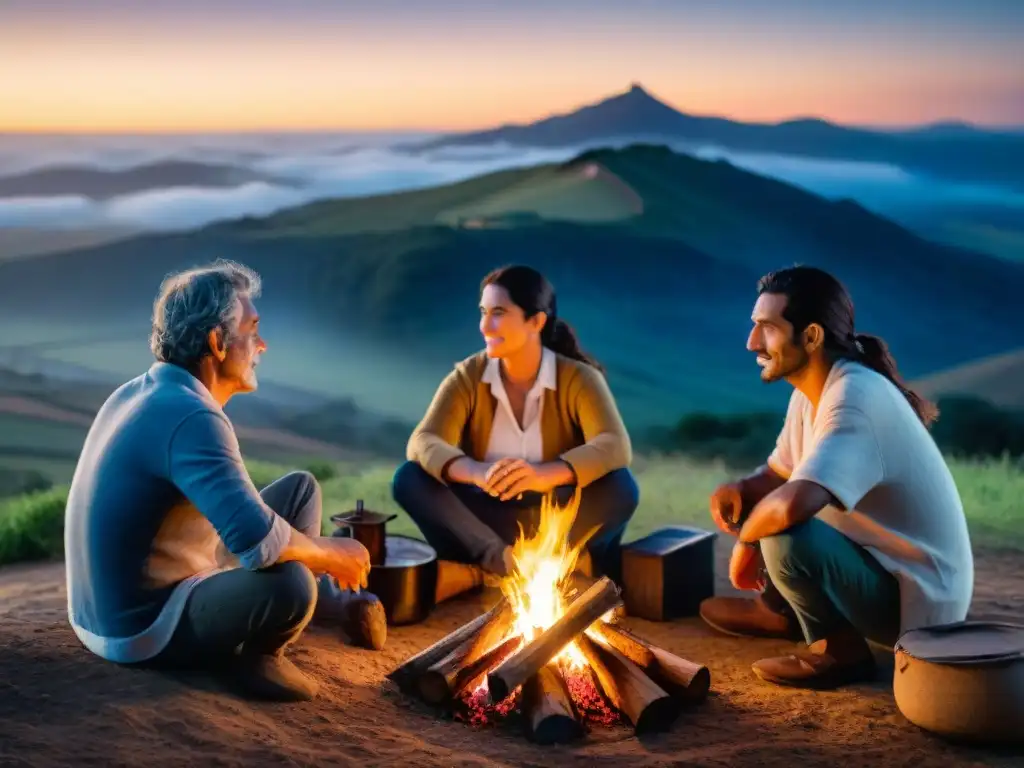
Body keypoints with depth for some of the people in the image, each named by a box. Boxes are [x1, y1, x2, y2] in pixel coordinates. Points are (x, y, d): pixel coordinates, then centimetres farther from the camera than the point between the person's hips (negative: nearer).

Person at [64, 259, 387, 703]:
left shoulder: (139, 393, 6)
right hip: (141, 630, -10)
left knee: (300, 489, 13)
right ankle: (256, 653, -3)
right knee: (288, 582, -34)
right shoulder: (191, 418, -26)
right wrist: (334, 555, -15)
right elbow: (259, 541, -35)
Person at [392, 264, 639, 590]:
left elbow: (616, 447, -27)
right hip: (484, 522, 2)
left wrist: (544, 475, -46)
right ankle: (501, 560, -34)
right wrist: (477, 473, -42)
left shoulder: (578, 378, -11)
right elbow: (422, 443, -19)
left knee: (620, 487, -31)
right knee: (409, 479, -23)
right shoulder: (468, 377, -6)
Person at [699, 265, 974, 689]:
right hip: (879, 564, 9)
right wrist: (737, 490, -9)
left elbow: (792, 504, -42)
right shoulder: (813, 390, 1)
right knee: (755, 501, 12)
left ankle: (840, 650, -8)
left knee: (784, 536, -32)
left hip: (917, 599, -9)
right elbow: (776, 476, 14)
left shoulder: (856, 398, -28)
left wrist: (745, 539, -21)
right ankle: (779, 609, 26)